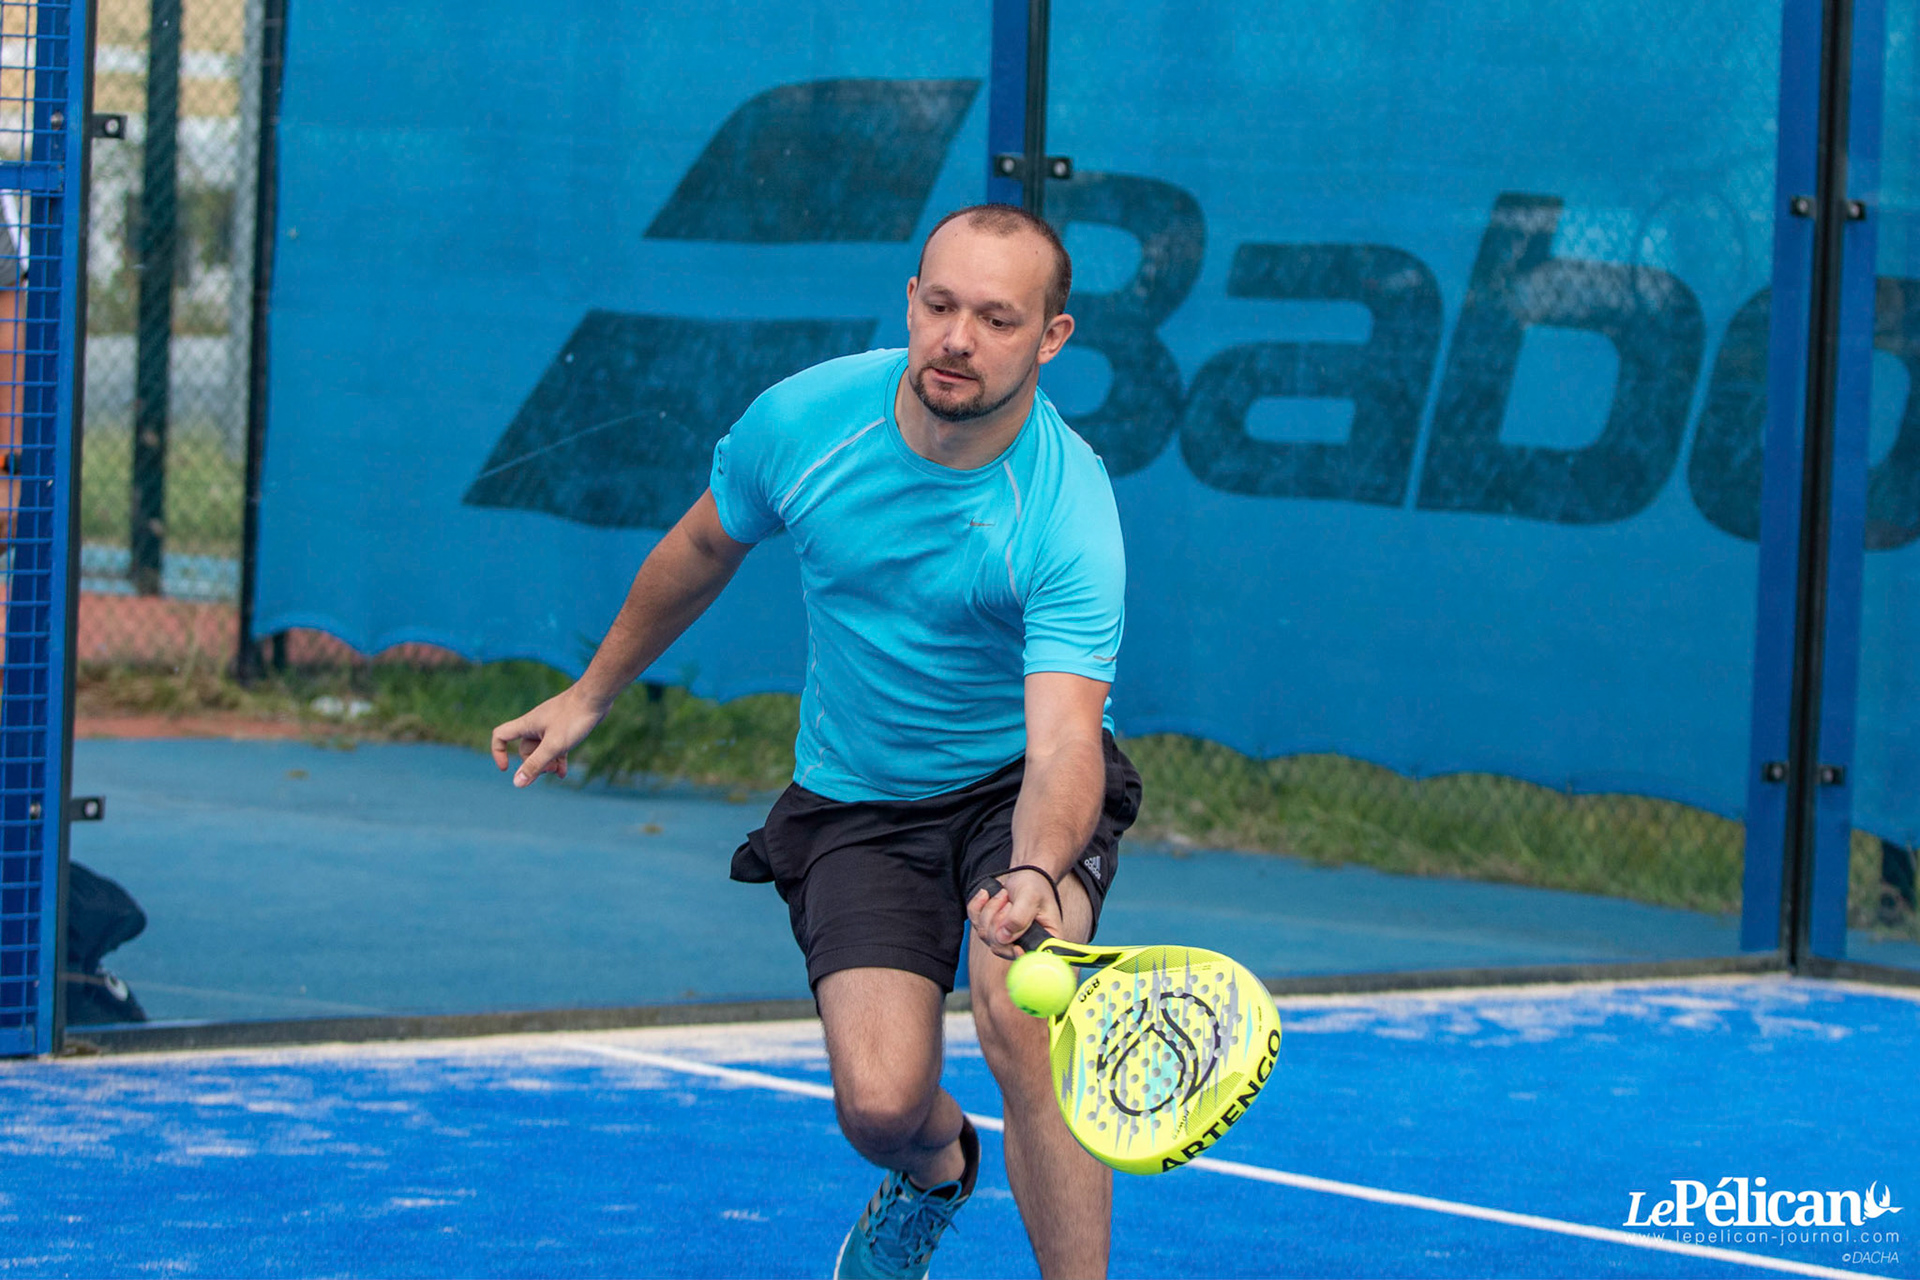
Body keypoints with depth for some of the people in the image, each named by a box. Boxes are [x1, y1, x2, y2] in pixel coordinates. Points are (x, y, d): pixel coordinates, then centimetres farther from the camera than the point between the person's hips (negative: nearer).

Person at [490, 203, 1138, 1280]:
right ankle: (936, 1166, 27)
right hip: (858, 801, 3)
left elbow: (1065, 742, -37)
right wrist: (593, 694, 18)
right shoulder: (803, 420, -15)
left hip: (1021, 788, -2)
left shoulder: (1069, 515, -27)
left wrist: (1035, 878, -57)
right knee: (881, 1102, -13)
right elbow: (703, 551, 7)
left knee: (1022, 1021, -30)